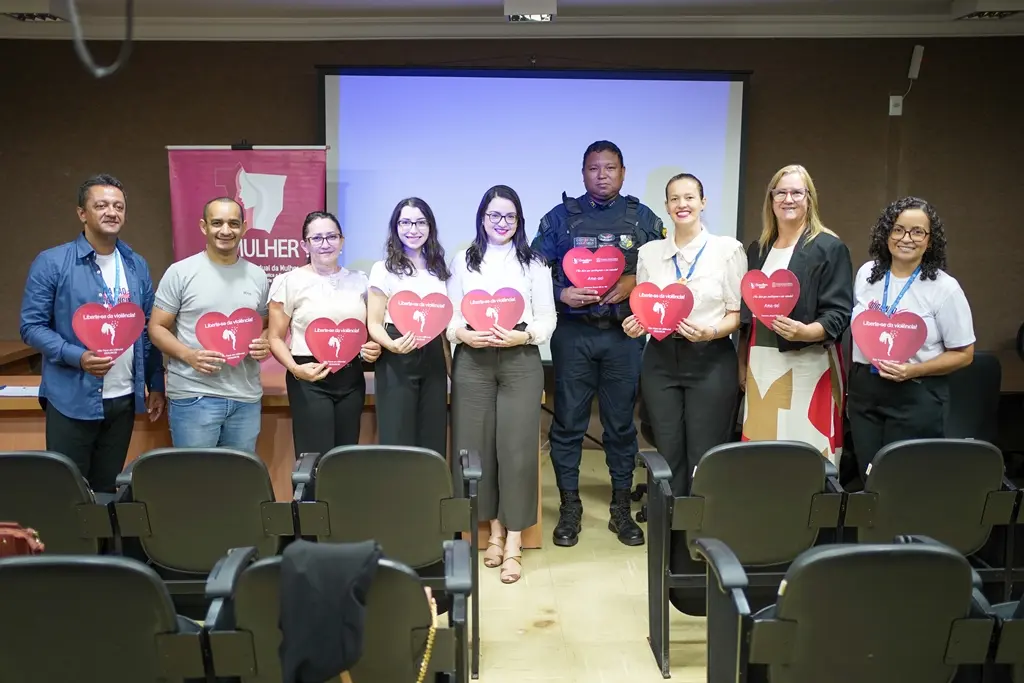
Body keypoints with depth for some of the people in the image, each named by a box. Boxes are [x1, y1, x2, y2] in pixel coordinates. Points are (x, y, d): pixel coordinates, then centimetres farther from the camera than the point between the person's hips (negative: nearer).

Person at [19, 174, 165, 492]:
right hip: (72, 400, -4)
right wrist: (77, 357, -22)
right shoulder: (51, 262, -6)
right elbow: (32, 326, -8)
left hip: (124, 398, 4)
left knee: (107, 490, 15)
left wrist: (156, 384, 8)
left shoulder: (137, 265, 9)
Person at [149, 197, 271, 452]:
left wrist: (265, 344, -4)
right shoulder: (180, 272, -2)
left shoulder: (257, 276, 9)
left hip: (246, 397, 4)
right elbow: (156, 327, 0)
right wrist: (188, 355, -17)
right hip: (193, 395, -4)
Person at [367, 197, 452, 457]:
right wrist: (391, 345, -27)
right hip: (397, 360, -4)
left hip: (434, 358, 5)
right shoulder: (383, 269, -2)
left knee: (433, 440, 6)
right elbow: (374, 323, -6)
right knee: (397, 440, -4)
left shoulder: (439, 269, 12)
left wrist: (450, 365, 12)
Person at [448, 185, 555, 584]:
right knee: (477, 446, 3)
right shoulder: (463, 261, 10)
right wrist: (464, 334, -13)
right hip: (472, 361, 2)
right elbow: (450, 315, 7)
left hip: (520, 361, -1)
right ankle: (495, 529, 20)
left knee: (517, 448, -4)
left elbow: (547, 320, 3)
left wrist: (522, 336, -14)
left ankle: (514, 543, 5)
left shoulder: (534, 264, 6)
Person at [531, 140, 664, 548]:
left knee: (621, 422, 7)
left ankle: (621, 509, 20)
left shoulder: (643, 219, 8)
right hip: (573, 333, 0)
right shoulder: (560, 217, 6)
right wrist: (562, 295, -12)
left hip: (624, 334, 1)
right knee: (568, 422, 3)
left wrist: (635, 284, -10)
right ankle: (569, 508, 16)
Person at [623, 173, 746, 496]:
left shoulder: (728, 249, 0)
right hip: (661, 360, 3)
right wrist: (635, 324, -6)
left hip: (710, 361, -3)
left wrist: (710, 332, -20)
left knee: (705, 460, 0)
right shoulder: (648, 252, 9)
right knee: (668, 456, 7)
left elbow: (738, 313, -1)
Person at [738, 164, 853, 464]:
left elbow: (839, 314, -9)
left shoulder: (829, 248, -3)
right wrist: (742, 364, 14)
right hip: (760, 365, 5)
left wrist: (805, 332, -28)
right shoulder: (757, 249, 15)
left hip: (807, 367, -5)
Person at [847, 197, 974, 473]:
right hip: (863, 391, 4)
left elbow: (963, 354, -7)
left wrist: (913, 371, -20)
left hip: (916, 397, -4)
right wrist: (855, 375, 9)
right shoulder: (867, 273, 4)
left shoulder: (945, 287, -10)